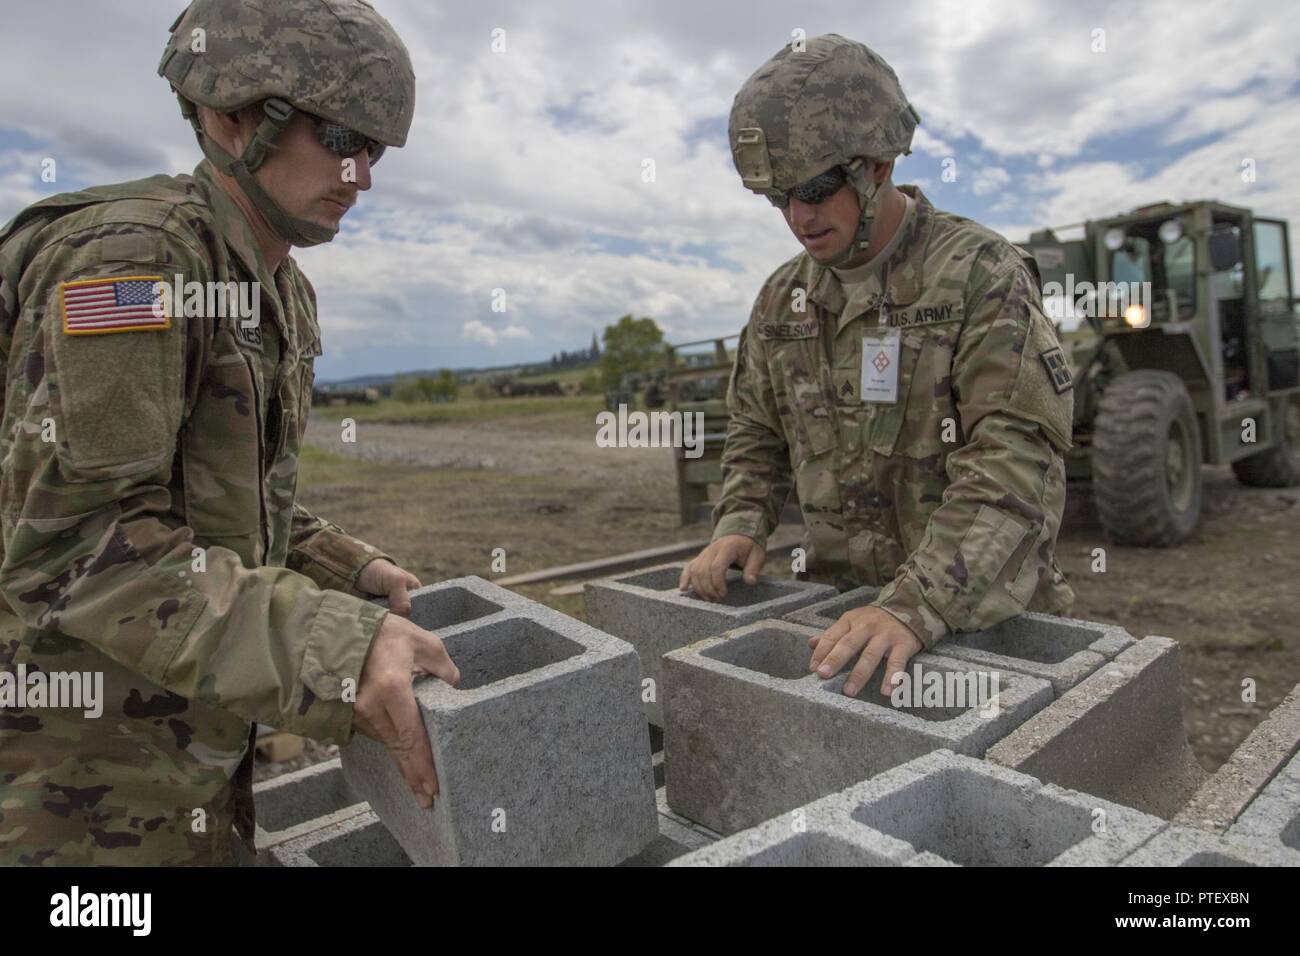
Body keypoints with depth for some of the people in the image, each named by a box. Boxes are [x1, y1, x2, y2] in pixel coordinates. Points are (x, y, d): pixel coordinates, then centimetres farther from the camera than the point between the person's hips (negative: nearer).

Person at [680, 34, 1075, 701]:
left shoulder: (982, 277, -12)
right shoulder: (782, 299, 6)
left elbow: (1015, 463, -21)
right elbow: (756, 434, 14)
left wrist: (917, 607, -31)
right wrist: (739, 525, -4)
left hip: (979, 614, -4)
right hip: (844, 607, 4)